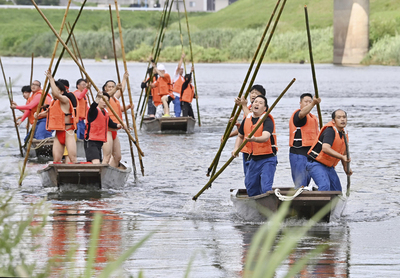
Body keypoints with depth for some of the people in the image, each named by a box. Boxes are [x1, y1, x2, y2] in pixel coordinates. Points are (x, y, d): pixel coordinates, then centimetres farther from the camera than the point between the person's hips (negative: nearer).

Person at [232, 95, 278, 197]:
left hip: (267, 159, -7)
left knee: (265, 188, -17)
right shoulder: (247, 119, 7)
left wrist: (254, 139, -51)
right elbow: (240, 136, 22)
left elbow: (265, 137, -31)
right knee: (250, 187, 13)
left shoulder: (267, 120, -13)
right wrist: (236, 148, 4)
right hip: (254, 159, 7)